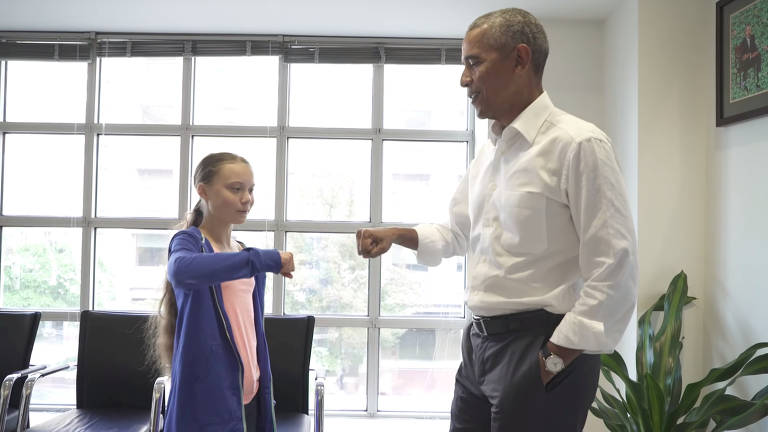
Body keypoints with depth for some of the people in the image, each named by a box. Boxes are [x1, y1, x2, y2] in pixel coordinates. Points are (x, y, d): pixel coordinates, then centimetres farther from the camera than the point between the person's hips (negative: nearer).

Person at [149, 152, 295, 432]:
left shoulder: (248, 256, 13)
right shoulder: (189, 241, -6)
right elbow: (181, 270, -31)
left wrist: (264, 393, 13)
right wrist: (266, 259, -31)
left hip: (248, 394, 6)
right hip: (206, 395, -6)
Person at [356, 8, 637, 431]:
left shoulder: (577, 144, -14)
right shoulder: (488, 152, 11)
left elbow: (613, 274, -17)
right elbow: (457, 233, 23)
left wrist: (554, 360, -16)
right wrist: (396, 234, 7)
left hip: (541, 346, -7)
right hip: (479, 343, 8)